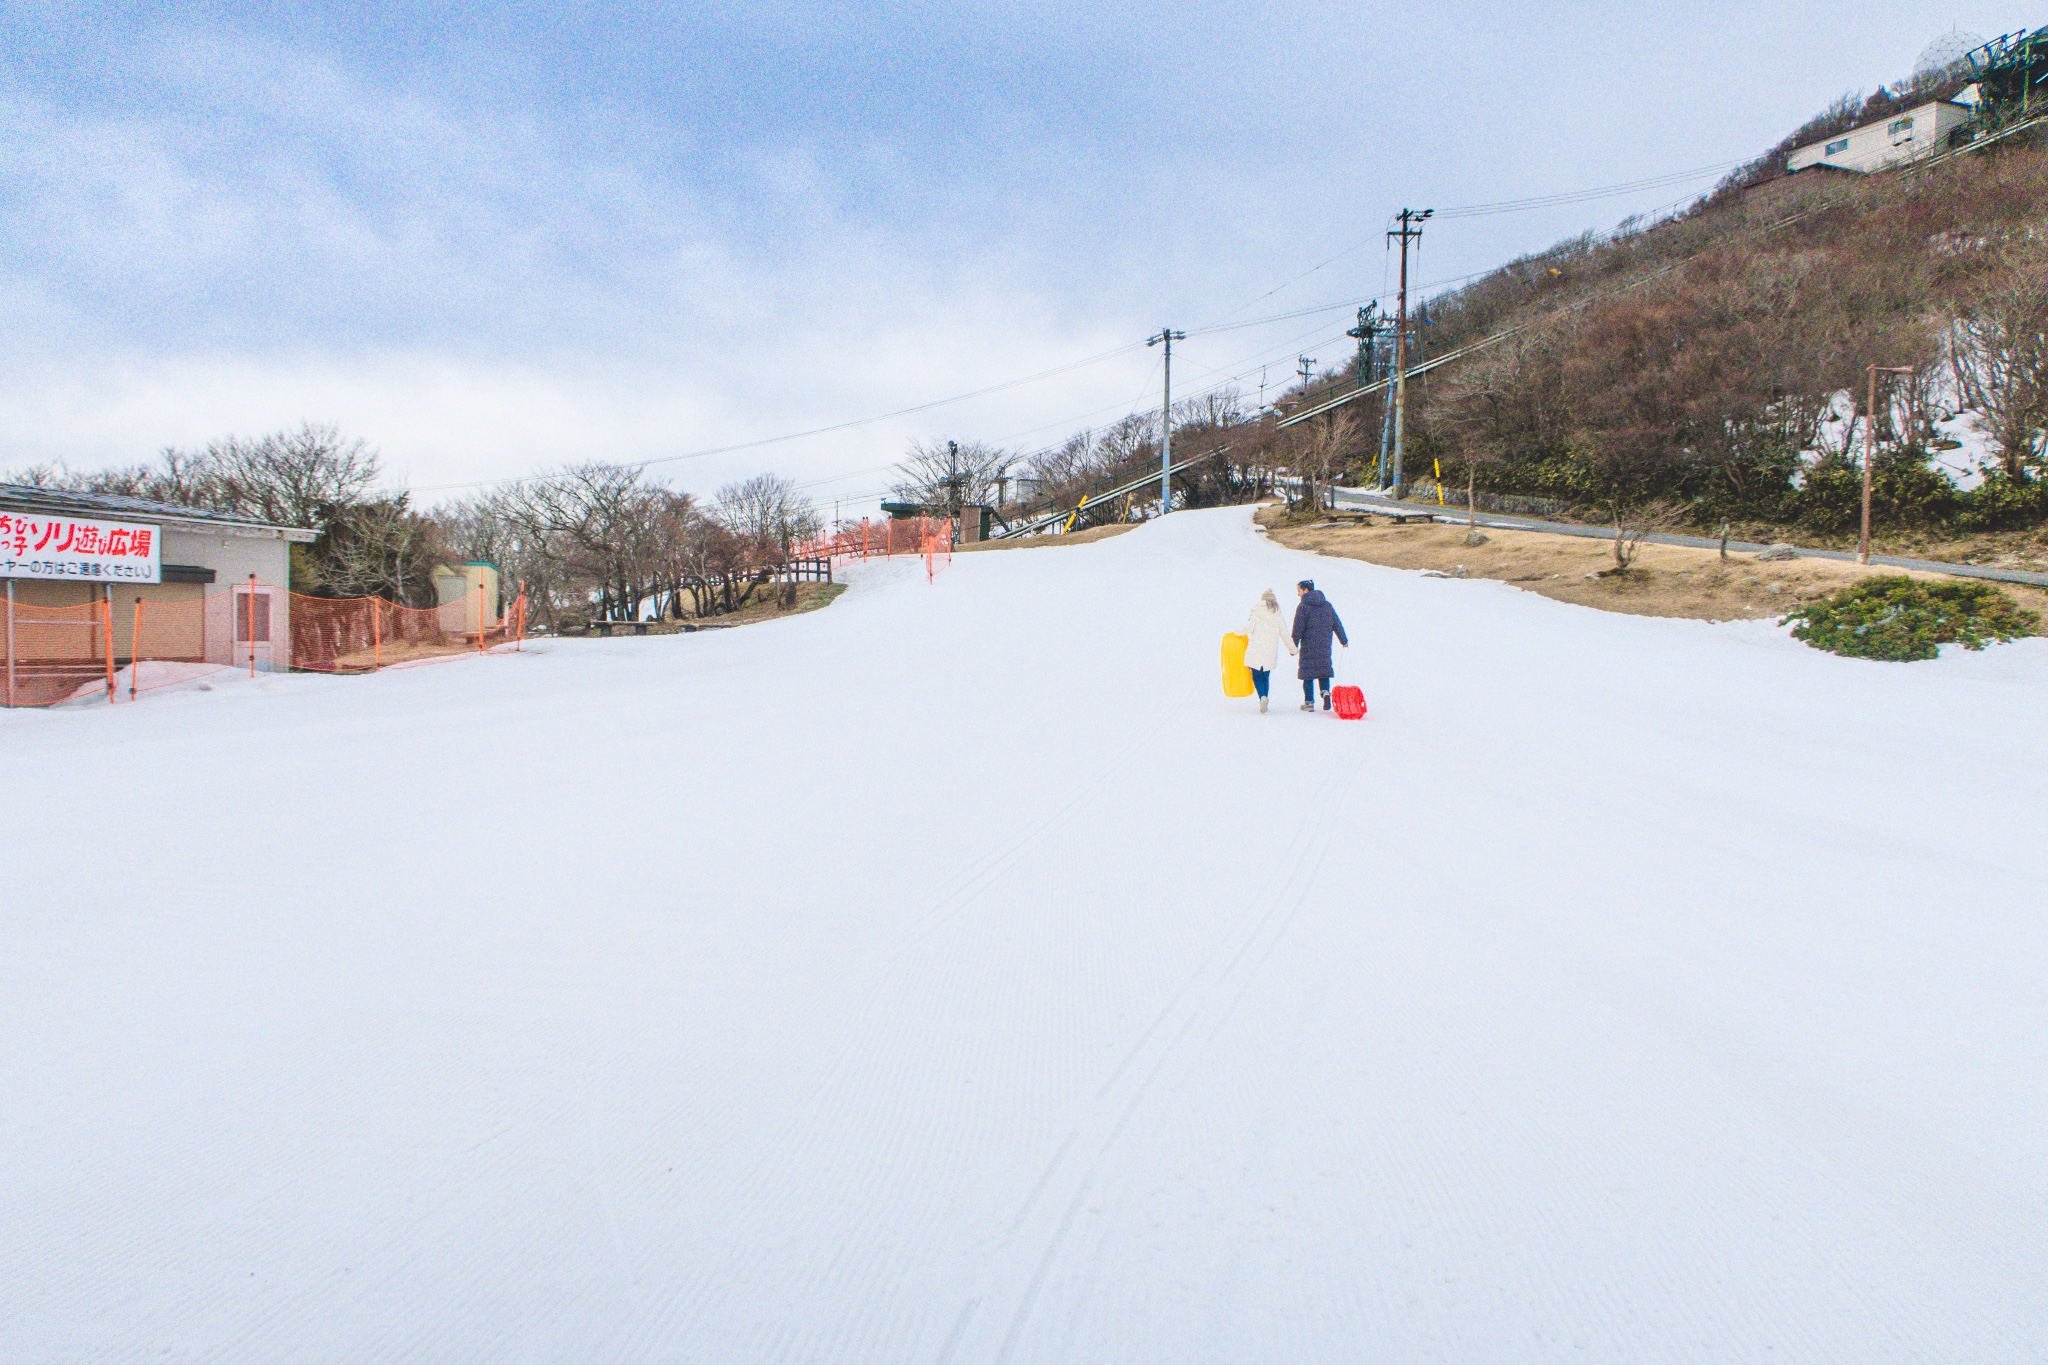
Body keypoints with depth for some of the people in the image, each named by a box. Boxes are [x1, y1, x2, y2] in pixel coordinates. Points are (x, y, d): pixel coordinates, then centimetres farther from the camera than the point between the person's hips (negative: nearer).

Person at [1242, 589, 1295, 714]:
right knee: (1265, 676, 14)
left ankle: (1262, 696, -21)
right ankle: (1264, 698, 12)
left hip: (1256, 649, -3)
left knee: (1256, 675, 1)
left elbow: (1249, 627, -7)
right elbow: (1284, 634, 7)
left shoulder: (1256, 610, 0)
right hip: (1271, 651, 3)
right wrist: (1292, 649, 17)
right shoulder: (1277, 614, 8)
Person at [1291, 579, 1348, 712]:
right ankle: (1325, 691, -8)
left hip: (1308, 646, -4)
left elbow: (1298, 629, -10)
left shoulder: (1303, 607, -7)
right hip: (1325, 645, 4)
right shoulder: (1327, 605, 9)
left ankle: (1309, 702, 2)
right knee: (1324, 669, 15)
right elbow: (1337, 624, 11)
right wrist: (1344, 640, 18)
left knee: (1308, 673, 3)